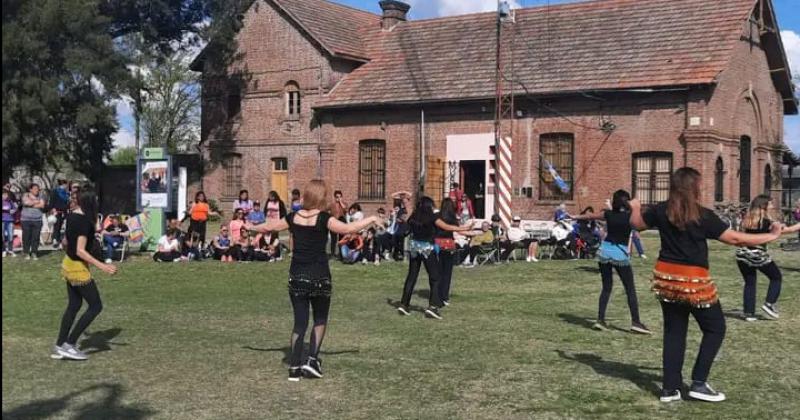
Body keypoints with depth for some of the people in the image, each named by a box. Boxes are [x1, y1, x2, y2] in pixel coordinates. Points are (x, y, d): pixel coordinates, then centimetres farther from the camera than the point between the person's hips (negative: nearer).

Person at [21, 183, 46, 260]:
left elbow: (42, 205, -5)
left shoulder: (40, 197, 11)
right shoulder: (26, 196, 6)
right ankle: (26, 253, 7)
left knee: (36, 237, -1)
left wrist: (32, 204, -7)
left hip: (37, 220, 2)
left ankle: (34, 253, 7)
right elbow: (27, 202, -14)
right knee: (26, 237, -2)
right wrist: (37, 202, -3)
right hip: (26, 220, -2)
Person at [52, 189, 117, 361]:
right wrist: (102, 266, -29)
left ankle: (59, 347, 21)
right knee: (96, 306, 0)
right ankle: (69, 344, 2)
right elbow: (80, 251, -27)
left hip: (68, 263, 9)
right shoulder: (85, 221, -23)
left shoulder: (71, 216, 4)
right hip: (78, 267, -9)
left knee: (74, 305, 17)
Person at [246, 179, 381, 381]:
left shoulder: (293, 217, 3)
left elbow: (269, 227, 15)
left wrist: (251, 227, 34)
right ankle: (312, 359, 4)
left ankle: (294, 368, 8)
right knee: (320, 319, 16)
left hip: (297, 276, 4)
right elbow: (347, 229, -21)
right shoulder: (323, 218, -11)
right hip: (319, 276, -4)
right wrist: (370, 219, -9)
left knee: (299, 322, 9)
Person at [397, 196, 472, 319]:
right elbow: (447, 227, -8)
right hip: (427, 248, -5)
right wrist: (464, 228, -1)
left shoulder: (413, 218, 3)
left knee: (411, 276, 11)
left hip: (414, 247, 5)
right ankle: (432, 306, -9)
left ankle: (404, 304, 11)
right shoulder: (432, 217, -9)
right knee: (435, 277, 2)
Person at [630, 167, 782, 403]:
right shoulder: (703, 216, -14)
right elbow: (735, 239, -11)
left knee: (674, 331, 13)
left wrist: (635, 207, 38)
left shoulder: (661, 211, 0)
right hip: (693, 281, -5)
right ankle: (698, 383, 7)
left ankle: (670, 389, 13)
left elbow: (637, 223, 17)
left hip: (666, 279, 5)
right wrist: (772, 236, 0)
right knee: (715, 328, 12)